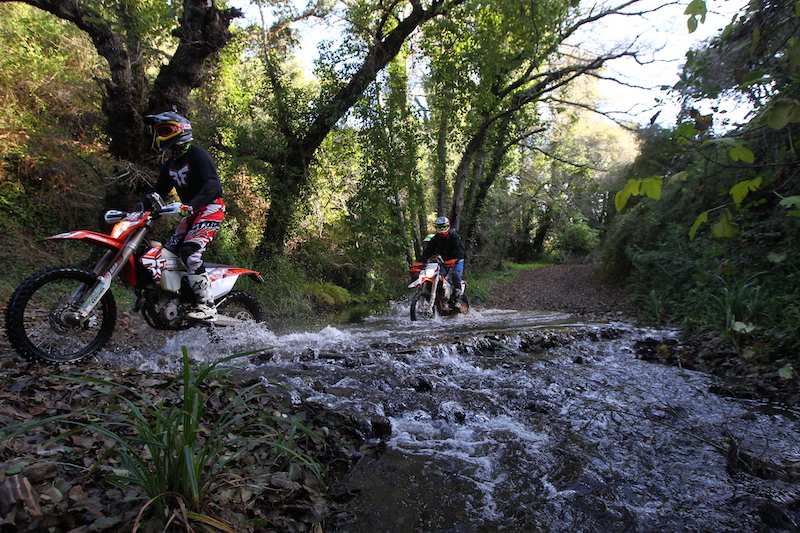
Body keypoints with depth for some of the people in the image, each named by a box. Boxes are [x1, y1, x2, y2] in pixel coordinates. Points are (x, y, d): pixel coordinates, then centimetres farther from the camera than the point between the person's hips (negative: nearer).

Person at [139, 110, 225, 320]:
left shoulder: (198, 155, -10)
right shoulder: (170, 164, 17)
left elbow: (213, 184, -23)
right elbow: (158, 190, 20)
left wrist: (192, 205, -36)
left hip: (211, 209, -9)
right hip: (191, 214, 9)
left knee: (190, 252, -26)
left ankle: (207, 305, -27)